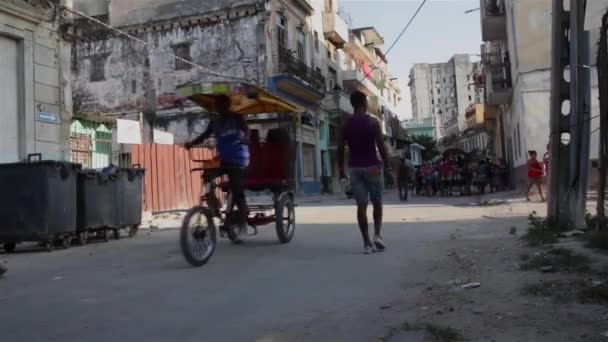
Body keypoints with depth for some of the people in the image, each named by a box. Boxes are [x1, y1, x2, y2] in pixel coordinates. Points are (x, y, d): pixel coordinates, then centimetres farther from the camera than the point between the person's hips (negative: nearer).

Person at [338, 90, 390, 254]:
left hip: (354, 168, 3)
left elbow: (340, 148, 4)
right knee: (377, 203, 14)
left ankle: (367, 243, 2)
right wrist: (387, 165, -1)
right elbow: (381, 145, -9)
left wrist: (341, 169, 11)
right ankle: (377, 235, 0)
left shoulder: (346, 124, 4)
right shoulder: (373, 122, -5)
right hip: (372, 167, -2)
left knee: (361, 205, 3)